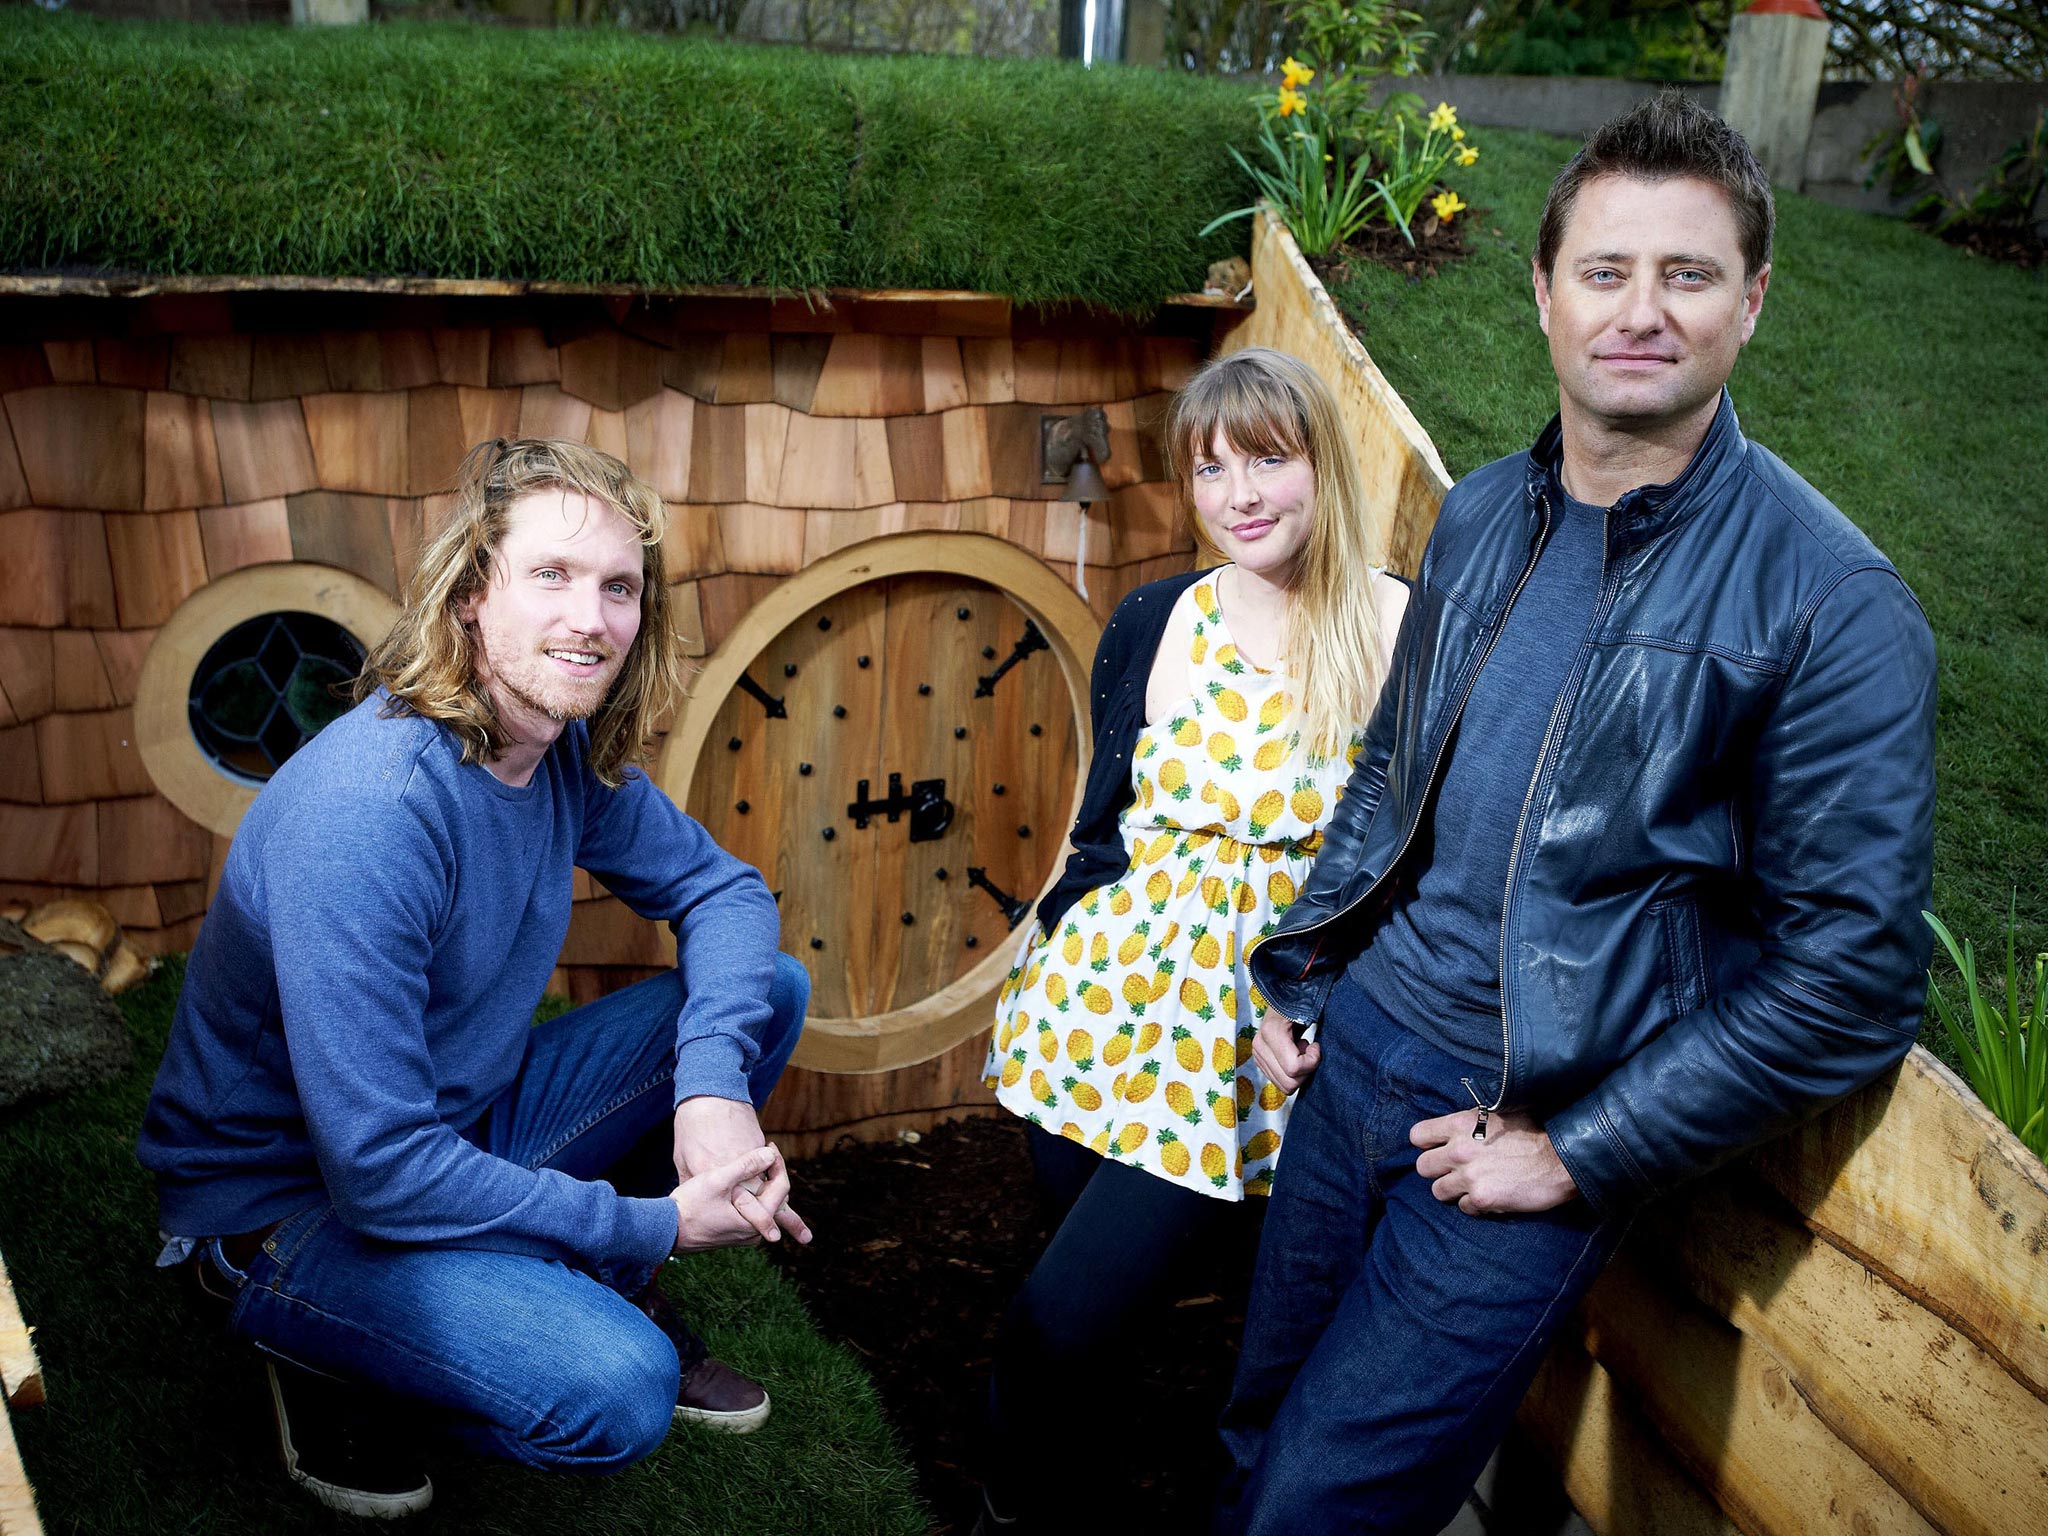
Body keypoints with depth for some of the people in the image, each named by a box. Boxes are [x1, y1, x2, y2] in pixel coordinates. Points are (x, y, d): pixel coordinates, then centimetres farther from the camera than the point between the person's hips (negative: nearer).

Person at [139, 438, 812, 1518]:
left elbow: (719, 889, 2)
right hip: (288, 1207, -7)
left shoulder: (570, 748, -8)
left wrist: (714, 1084, -18)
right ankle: (324, 1350, 1)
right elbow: (379, 1167, -31)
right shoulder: (365, 811, -32)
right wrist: (651, 1224, -23)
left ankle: (611, 1296, 12)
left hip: (469, 1125, 8)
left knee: (765, 989, -4)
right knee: (614, 1398, -28)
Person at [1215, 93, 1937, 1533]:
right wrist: (1298, 966, 10)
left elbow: (1851, 979, -15)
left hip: (1535, 1136, -5)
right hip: (1355, 1052, 6)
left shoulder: (1833, 604, -16)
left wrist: (1577, 1154, -14)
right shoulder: (1482, 515, 2)